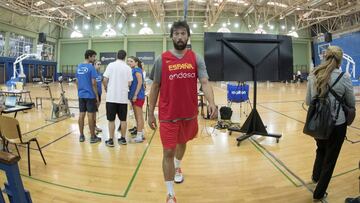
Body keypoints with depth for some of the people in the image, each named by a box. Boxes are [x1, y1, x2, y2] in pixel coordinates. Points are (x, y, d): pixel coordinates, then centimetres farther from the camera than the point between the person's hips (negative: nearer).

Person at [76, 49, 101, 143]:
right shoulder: (91, 67, -12)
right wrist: (97, 96, -8)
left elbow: (77, 82, 13)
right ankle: (93, 137, 8)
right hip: (90, 95, -6)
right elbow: (93, 83, -14)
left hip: (81, 95, 6)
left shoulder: (79, 67, 9)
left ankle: (81, 136, 17)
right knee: (90, 115, -1)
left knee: (81, 114, 9)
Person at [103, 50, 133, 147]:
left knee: (111, 120, 5)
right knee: (123, 119, 12)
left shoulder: (111, 65, -3)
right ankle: (123, 138, 20)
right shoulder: (128, 68, 2)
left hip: (111, 97, -2)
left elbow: (105, 80, -6)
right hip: (123, 97, 2)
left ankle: (111, 140, 10)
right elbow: (129, 83, 1)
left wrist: (106, 89, 12)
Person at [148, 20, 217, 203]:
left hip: (190, 113, 3)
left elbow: (205, 83, -12)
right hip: (168, 115, -2)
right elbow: (155, 87, 1)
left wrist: (211, 102, -31)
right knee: (168, 152, -2)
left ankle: (177, 168, 56)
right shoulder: (162, 59, -4)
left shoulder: (196, 59, -1)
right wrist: (151, 113, 0)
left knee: (182, 142, 25)